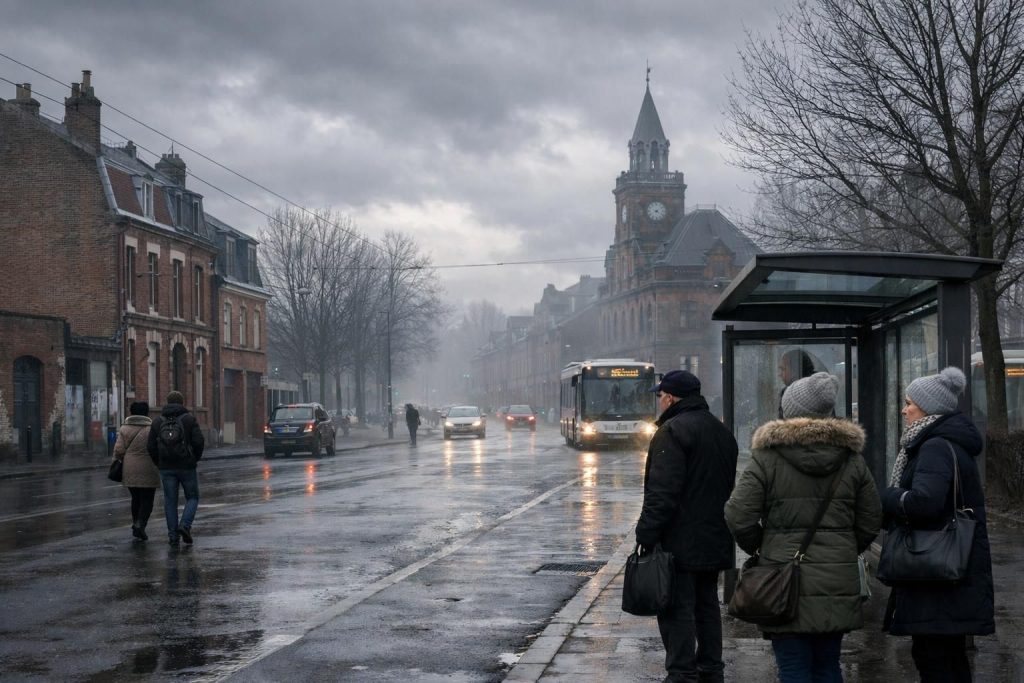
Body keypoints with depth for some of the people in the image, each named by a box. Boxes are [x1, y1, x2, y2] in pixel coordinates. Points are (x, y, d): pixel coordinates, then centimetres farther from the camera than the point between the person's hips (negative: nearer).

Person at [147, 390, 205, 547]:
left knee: (170, 501, 9)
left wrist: (159, 464, 15)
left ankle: (173, 536, 5)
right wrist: (196, 458, 6)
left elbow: (151, 446, 2)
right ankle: (185, 526, -10)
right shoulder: (189, 419, -3)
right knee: (192, 497, 12)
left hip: (166, 468, 2)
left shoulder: (158, 421, 5)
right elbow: (199, 441, -12)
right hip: (187, 466, -2)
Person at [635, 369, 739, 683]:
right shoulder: (721, 431, 16)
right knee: (707, 605, 16)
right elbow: (730, 487, 21)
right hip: (715, 540, 9)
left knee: (678, 609, -6)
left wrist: (646, 535, -18)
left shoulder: (672, 431, -14)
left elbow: (662, 492, -21)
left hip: (680, 543, -9)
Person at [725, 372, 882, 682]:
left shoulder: (767, 458, -7)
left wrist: (758, 547, 10)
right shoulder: (852, 460, 6)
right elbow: (870, 523, 9)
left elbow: (739, 518, -9)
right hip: (838, 584, 4)